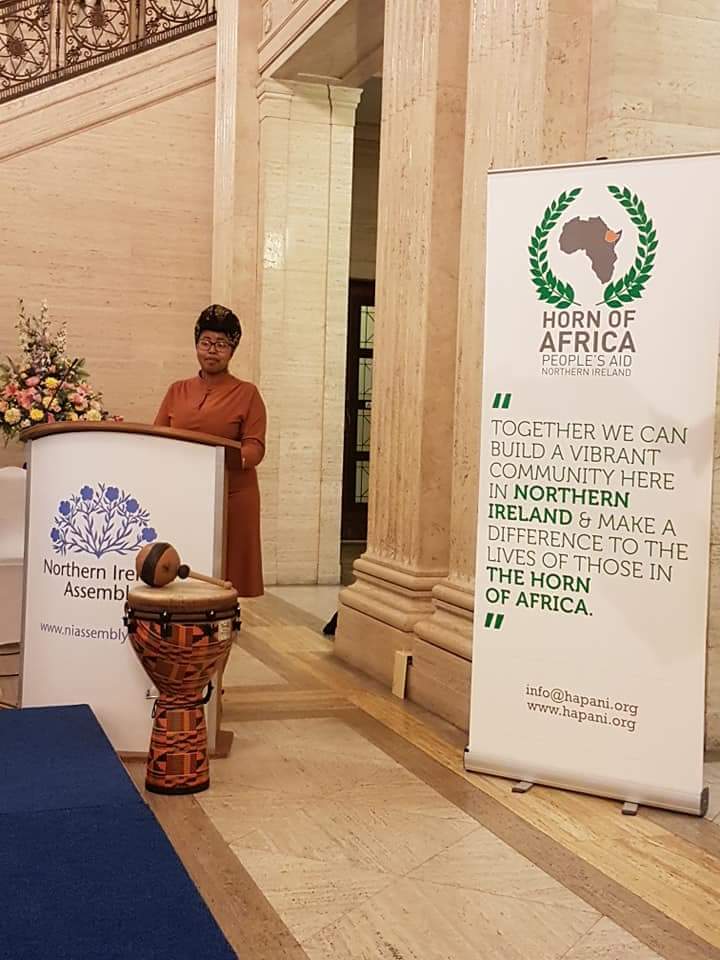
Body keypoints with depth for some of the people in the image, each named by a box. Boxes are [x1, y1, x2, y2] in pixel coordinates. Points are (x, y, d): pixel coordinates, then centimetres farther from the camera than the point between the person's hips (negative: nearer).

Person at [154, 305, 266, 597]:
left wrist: (232, 457, -27)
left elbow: (255, 447, -6)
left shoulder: (246, 393, 3)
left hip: (231, 498, -3)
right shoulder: (178, 391, 14)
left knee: (227, 579, -5)